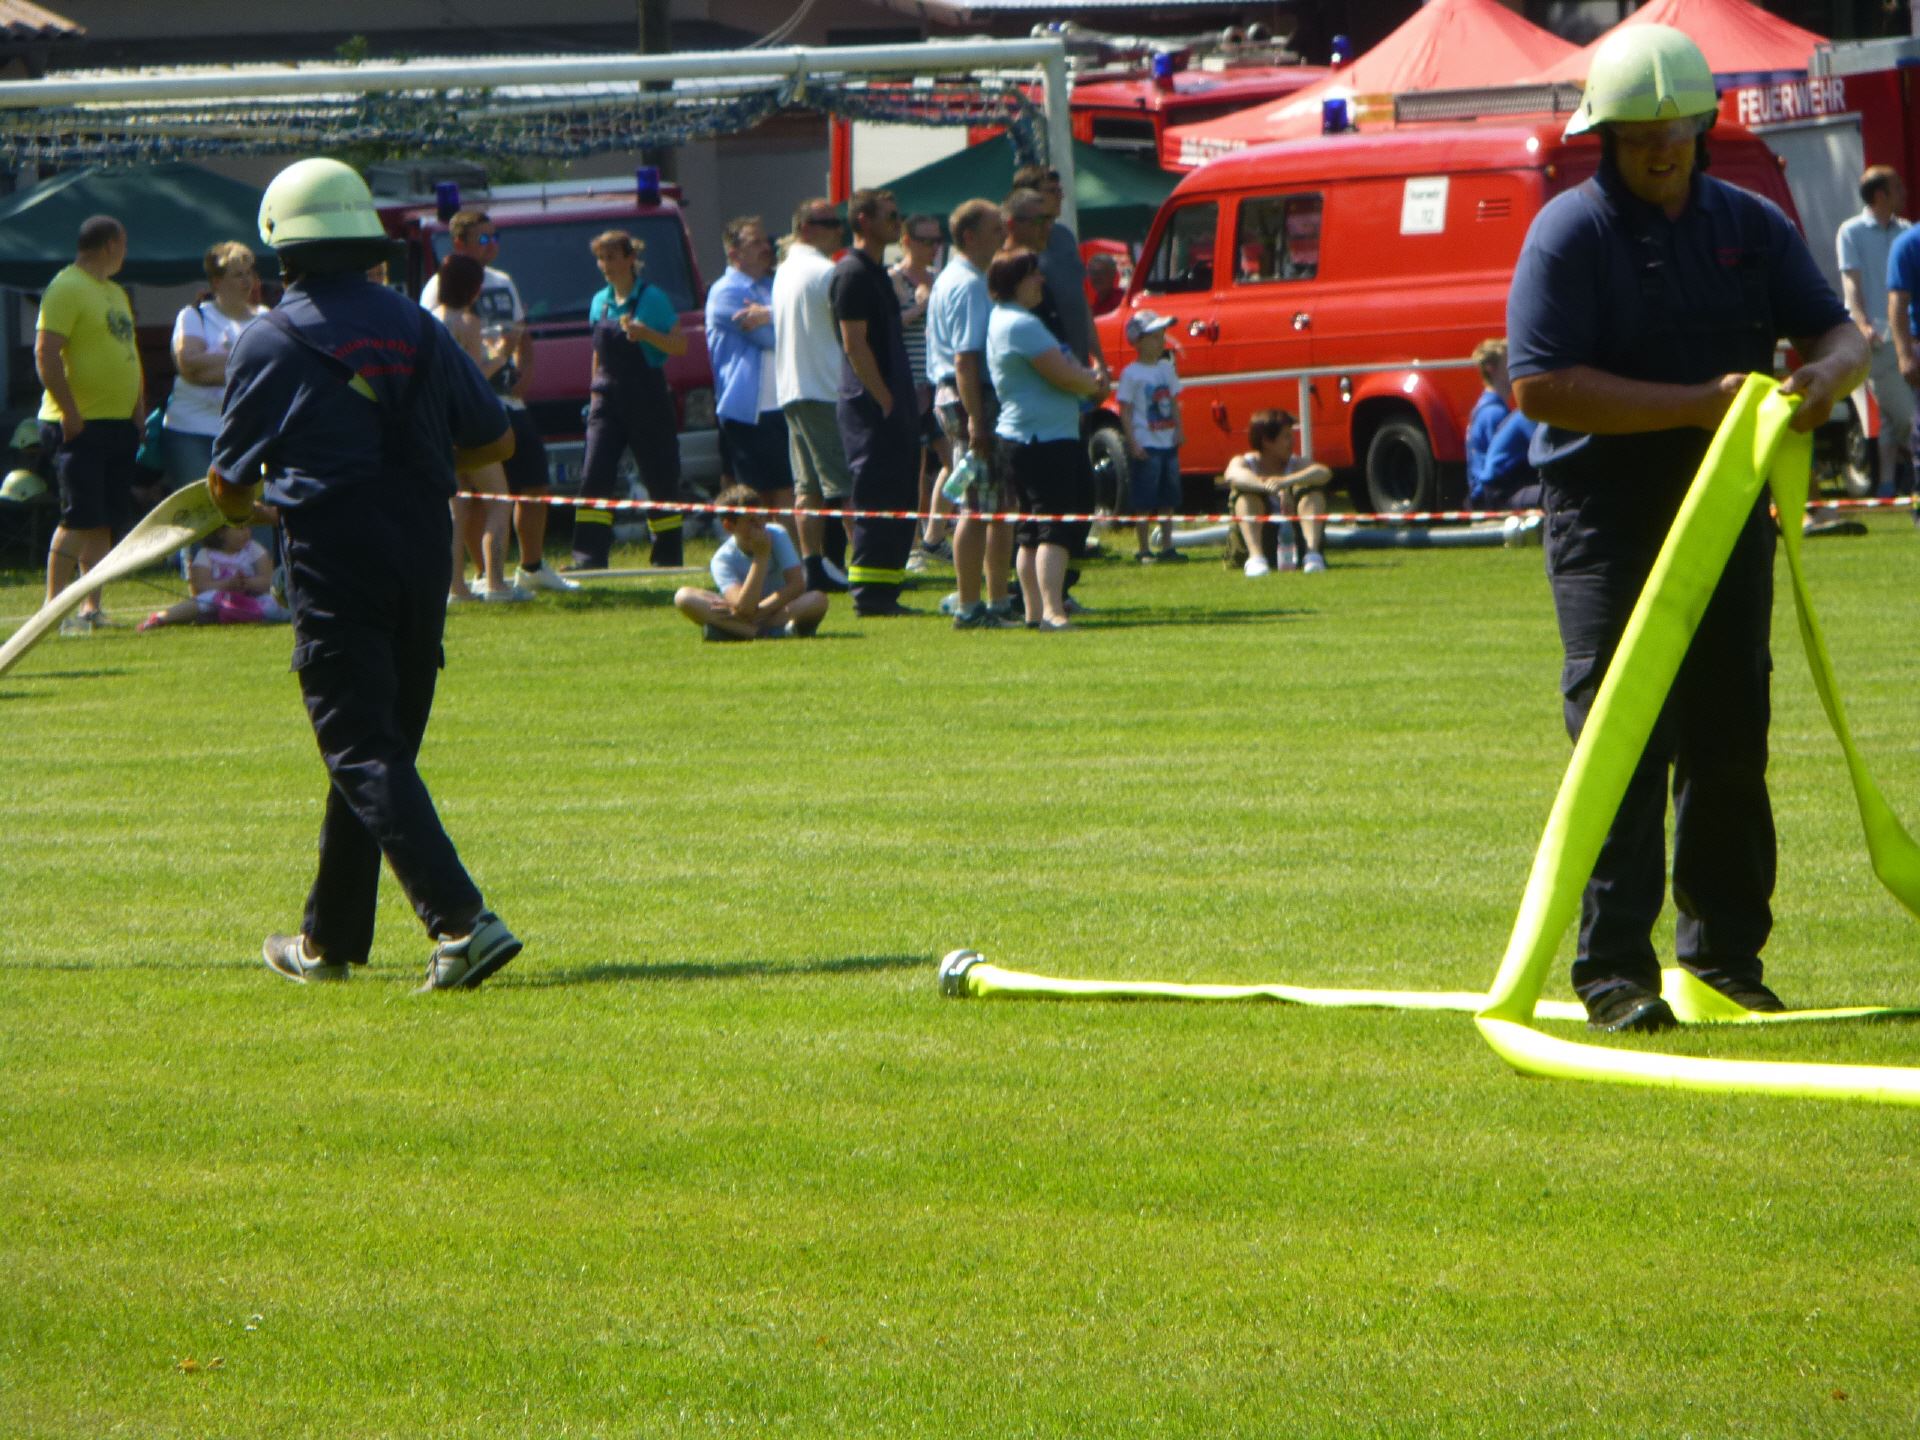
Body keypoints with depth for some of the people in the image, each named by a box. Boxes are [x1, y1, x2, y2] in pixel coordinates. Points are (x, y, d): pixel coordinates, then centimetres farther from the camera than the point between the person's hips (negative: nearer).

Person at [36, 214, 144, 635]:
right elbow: (46, 355, -17)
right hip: (80, 426, -9)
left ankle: (91, 607, 11)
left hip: (119, 423, 9)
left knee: (103, 521, 8)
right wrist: (70, 414, -20)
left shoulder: (115, 293, 19)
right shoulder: (65, 289, -10)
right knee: (79, 519, -11)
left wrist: (138, 410, 15)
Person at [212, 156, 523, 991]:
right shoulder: (418, 329, 8)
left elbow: (228, 485, 4)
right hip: (424, 556, 5)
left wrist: (241, 507, 28)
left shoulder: (271, 342, -4)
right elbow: (495, 440, 14)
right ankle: (332, 938, 27)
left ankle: (462, 921, -24)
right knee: (376, 748, 16)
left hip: (334, 564, -5)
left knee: (365, 756, -8)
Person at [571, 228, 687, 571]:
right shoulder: (600, 303, 12)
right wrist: (594, 395, 17)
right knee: (593, 479, -9)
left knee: (661, 482, 2)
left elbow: (680, 347, -7)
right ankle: (589, 558, -13)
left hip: (647, 400, -4)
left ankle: (667, 556, 12)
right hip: (608, 401, 4)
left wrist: (646, 334, -23)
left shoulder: (652, 298, -4)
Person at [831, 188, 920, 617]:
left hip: (891, 403, 10)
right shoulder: (853, 273, -12)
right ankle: (870, 596, -8)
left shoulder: (876, 272, 19)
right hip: (871, 405, -10)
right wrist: (885, 400, -18)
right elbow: (855, 344, -18)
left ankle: (883, 594, 14)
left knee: (898, 503, 10)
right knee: (876, 502, -9)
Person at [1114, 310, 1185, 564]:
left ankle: (1168, 546, 19)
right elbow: (1125, 410, -11)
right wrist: (1133, 443, -17)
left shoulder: (1166, 368, 9)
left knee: (1168, 499, 11)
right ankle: (1144, 550, 4)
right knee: (1144, 502, -2)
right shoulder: (1131, 374, -10)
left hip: (1168, 443, 7)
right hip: (1145, 445, -7)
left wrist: (1178, 429, 3)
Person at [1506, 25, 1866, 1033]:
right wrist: (1698, 403, -21)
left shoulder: (1749, 226, 10)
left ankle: (1726, 952, 17)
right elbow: (1541, 384, -16)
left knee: (1731, 739, 8)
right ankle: (1613, 968, -8)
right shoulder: (1570, 232, -6)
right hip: (1610, 519, -5)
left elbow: (1838, 332, 8)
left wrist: (1827, 372, -18)